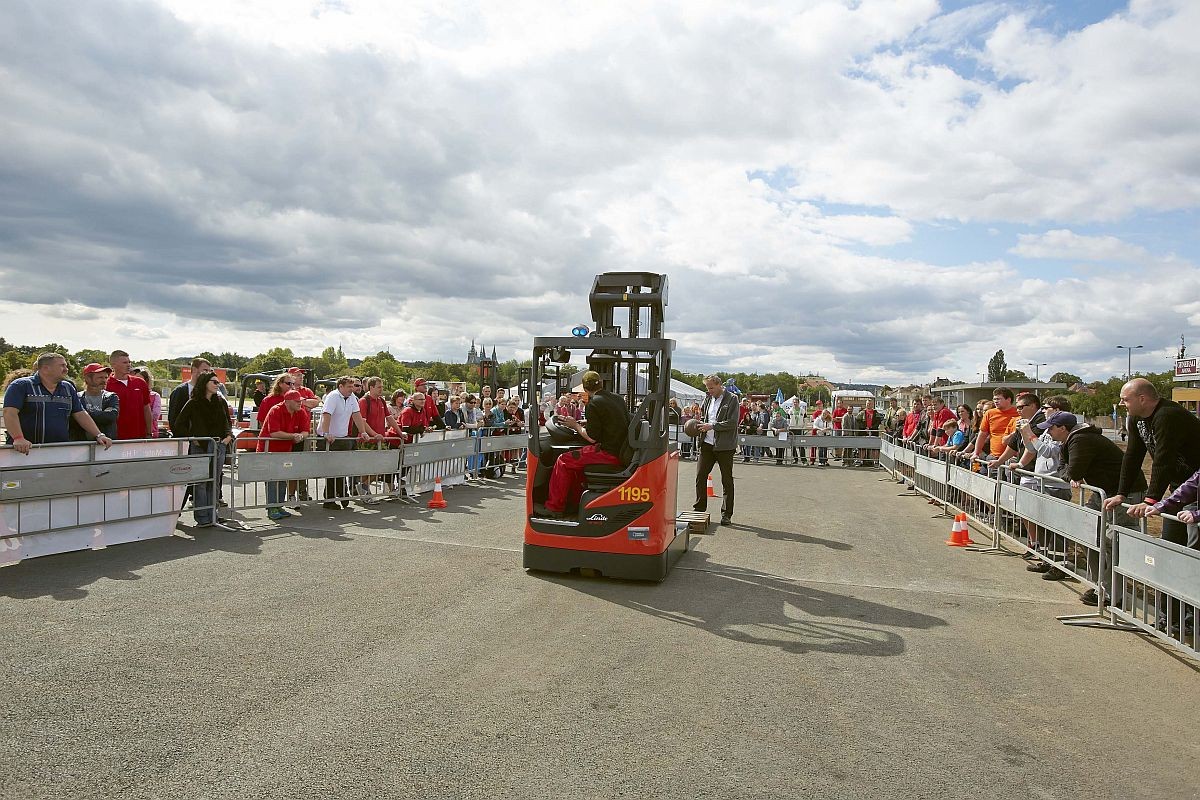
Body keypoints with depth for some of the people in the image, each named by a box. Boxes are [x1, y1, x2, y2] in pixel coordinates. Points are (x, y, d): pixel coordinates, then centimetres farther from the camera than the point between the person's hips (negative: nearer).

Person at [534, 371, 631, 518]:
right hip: (622, 450, 9)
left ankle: (554, 507, 5)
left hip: (610, 453, -9)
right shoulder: (617, 399, 13)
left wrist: (575, 425, 3)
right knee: (577, 459, 26)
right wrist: (585, 424, 27)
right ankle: (574, 502, 32)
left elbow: (592, 438, -13)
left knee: (563, 461, -1)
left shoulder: (594, 404, -13)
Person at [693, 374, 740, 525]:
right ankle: (699, 510, 16)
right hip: (707, 444, 6)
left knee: (727, 480, 4)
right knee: (700, 476, 4)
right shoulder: (708, 399, 10)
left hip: (724, 446, -6)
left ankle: (726, 515, 11)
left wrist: (711, 426, -18)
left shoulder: (732, 399, -8)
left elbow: (732, 423, -16)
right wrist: (699, 425, 1)